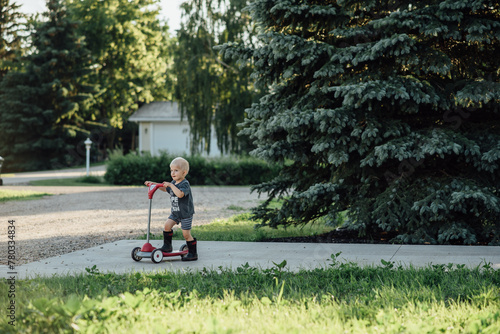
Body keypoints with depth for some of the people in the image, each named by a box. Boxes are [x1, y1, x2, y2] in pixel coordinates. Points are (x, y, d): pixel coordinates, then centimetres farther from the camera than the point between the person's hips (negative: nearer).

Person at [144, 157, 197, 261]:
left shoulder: (185, 184, -19)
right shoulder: (173, 182, 7)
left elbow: (180, 194, -38)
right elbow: (165, 189, 26)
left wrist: (170, 185, -36)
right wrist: (153, 184, 19)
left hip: (186, 213, -8)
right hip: (175, 212, 8)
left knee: (186, 234, -5)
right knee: (167, 225, -8)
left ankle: (193, 253, 6)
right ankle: (167, 246, 6)